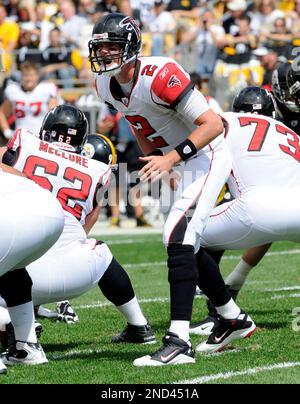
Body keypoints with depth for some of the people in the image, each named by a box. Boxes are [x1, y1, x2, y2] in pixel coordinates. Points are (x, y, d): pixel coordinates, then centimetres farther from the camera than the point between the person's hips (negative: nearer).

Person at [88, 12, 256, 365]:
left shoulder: (159, 77, -28)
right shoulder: (106, 86, -3)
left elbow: (214, 125, -27)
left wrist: (171, 158, -33)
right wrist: (155, 164, 6)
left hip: (205, 157, -9)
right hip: (173, 164, 9)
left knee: (178, 238, -21)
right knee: (186, 247, 15)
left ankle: (179, 342, -26)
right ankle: (234, 319, 34)